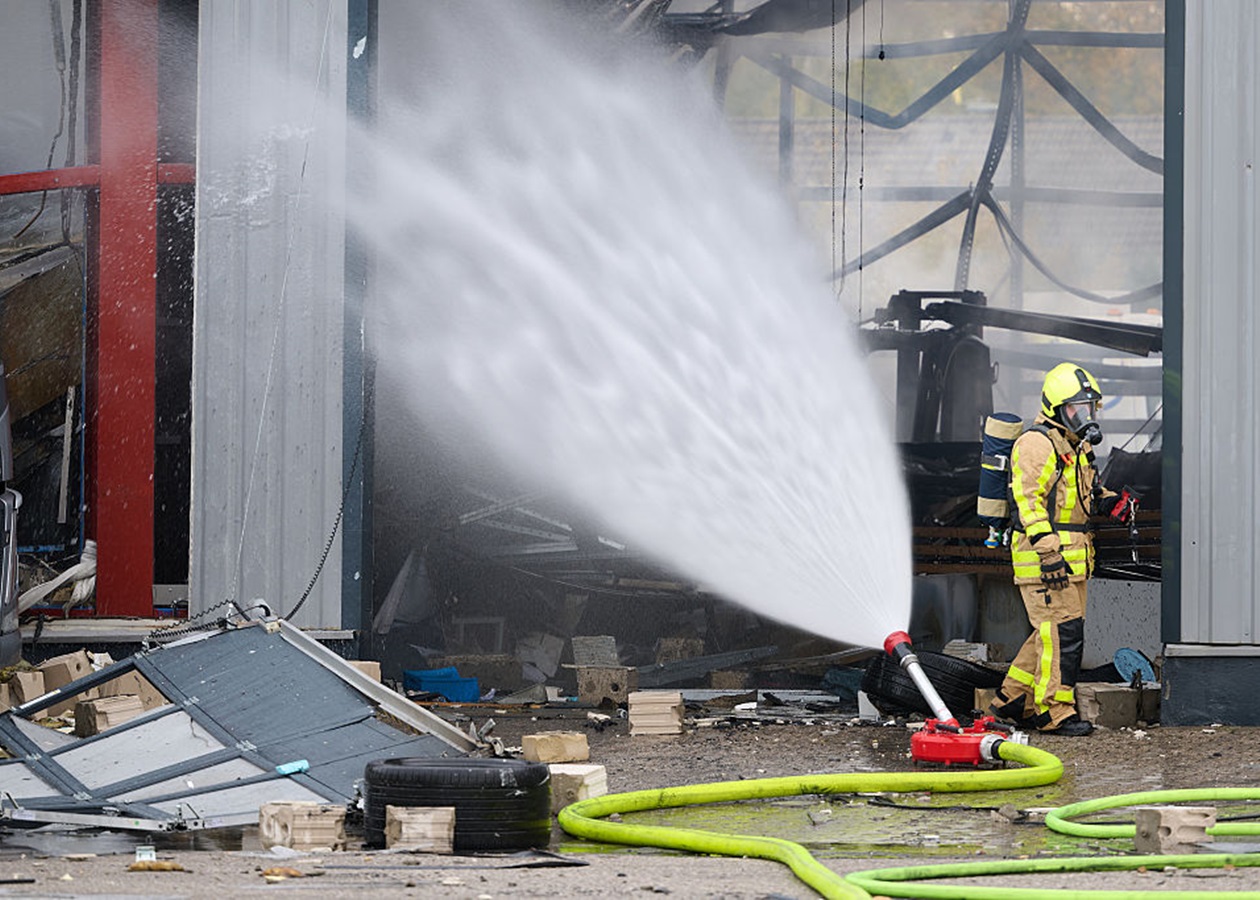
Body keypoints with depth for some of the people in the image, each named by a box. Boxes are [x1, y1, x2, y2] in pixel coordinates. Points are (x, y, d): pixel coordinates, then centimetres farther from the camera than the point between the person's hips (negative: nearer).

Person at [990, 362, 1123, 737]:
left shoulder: (1078, 446, 20)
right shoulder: (1037, 443, -11)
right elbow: (1029, 499, -18)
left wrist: (1106, 501, 12)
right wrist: (1047, 550, -25)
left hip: (1071, 558, 10)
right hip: (1044, 555, -10)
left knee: (1054, 632, 12)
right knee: (1061, 631, -12)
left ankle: (1013, 699, 21)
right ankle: (1055, 712, -8)